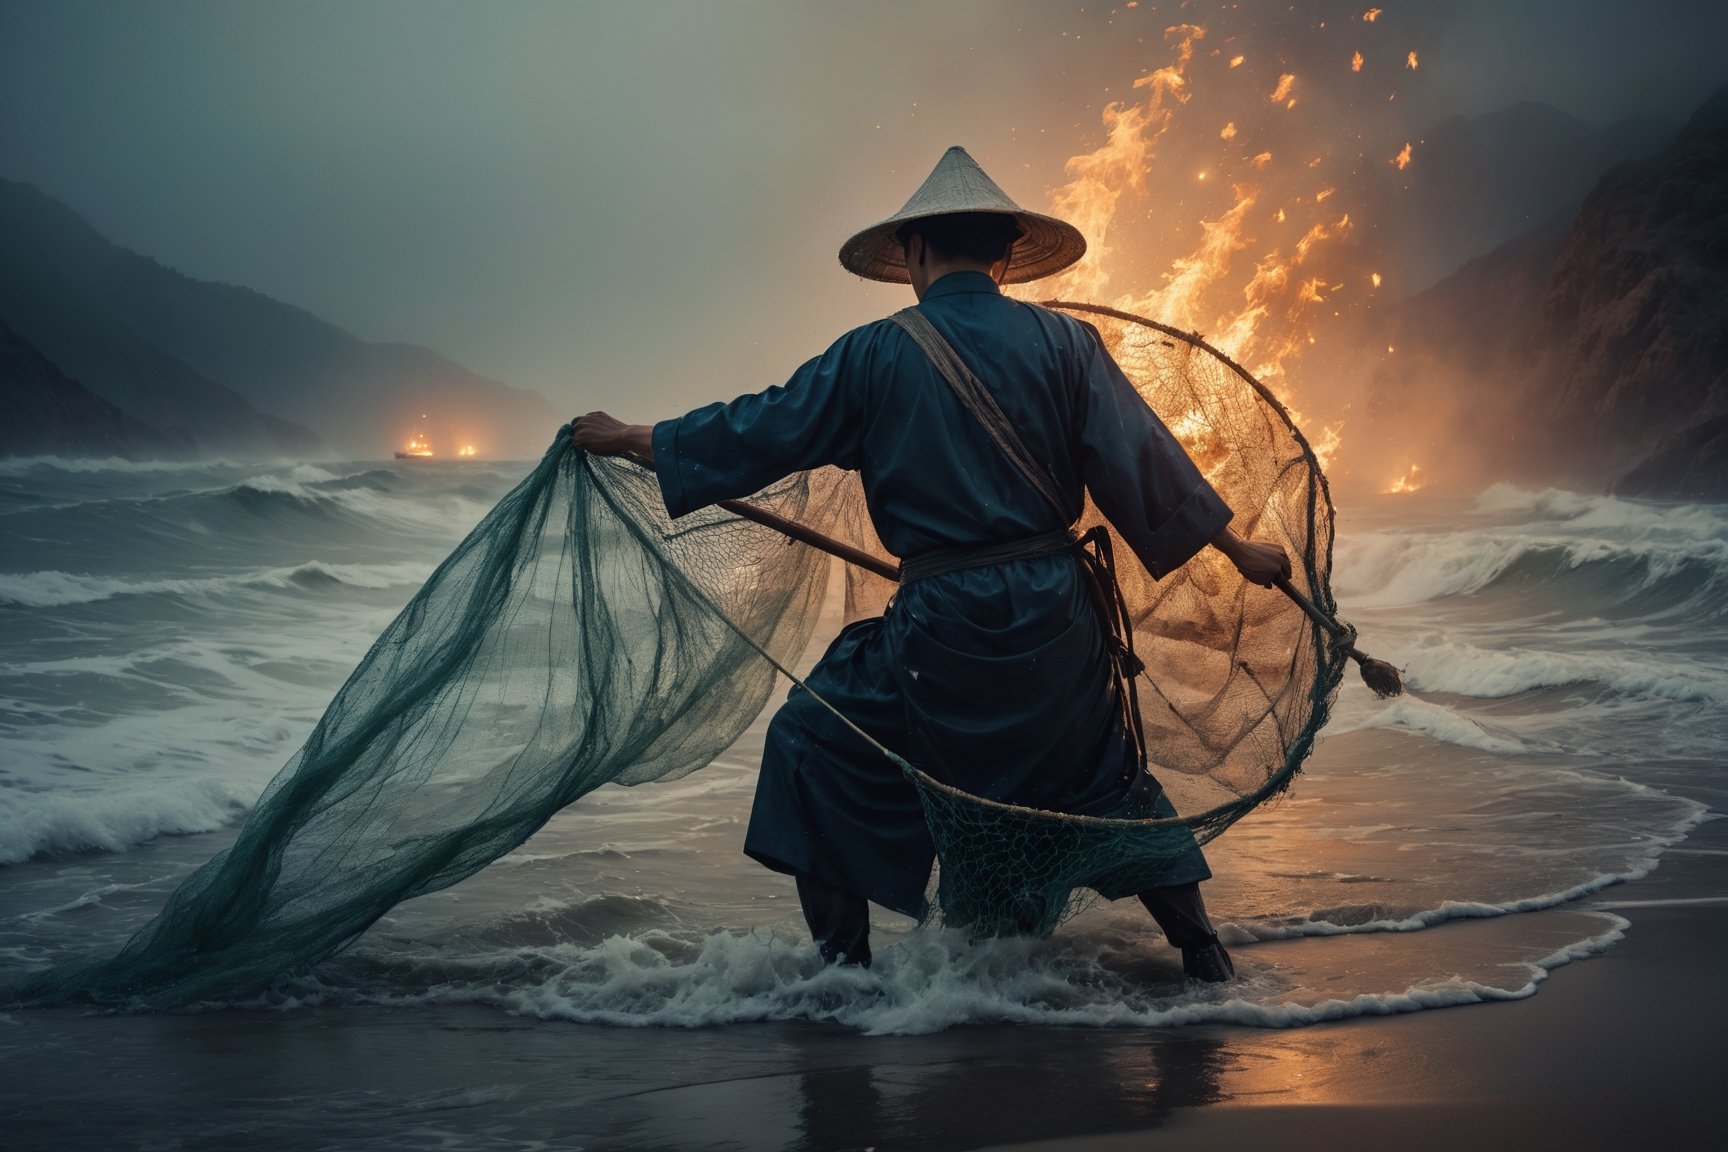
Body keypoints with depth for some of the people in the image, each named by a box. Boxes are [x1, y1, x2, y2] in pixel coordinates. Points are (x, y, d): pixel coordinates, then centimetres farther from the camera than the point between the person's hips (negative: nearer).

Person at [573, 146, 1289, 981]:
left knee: (817, 746, 16)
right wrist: (1238, 548, 14)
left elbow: (756, 434, 6)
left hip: (939, 627, -3)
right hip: (1056, 617, 3)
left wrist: (625, 438, 20)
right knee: (1105, 771, 23)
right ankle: (1201, 951, 22)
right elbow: (1145, 461, 2)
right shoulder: (1061, 342, 2)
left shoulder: (873, 356, -2)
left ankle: (842, 965, 14)